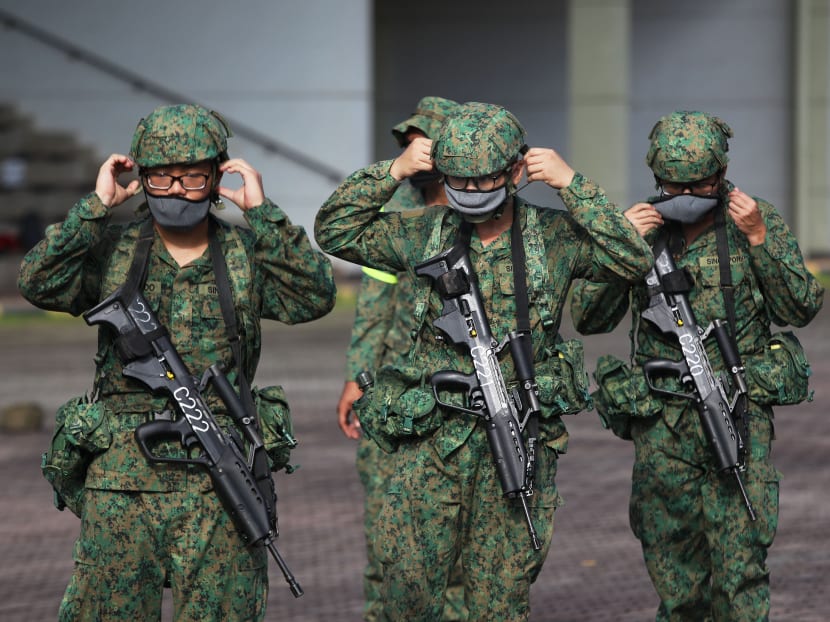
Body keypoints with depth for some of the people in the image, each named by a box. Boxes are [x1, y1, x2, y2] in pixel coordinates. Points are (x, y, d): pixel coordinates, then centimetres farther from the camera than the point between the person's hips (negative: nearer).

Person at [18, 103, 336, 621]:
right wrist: (97, 207, -14)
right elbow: (41, 284, -12)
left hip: (219, 481, 0)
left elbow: (315, 296, -10)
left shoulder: (246, 251, 5)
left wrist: (262, 211, -13)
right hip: (123, 476, 0)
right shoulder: (112, 248, 4)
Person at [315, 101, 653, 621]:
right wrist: (392, 172, -6)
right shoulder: (424, 233, 3)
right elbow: (335, 231, 4)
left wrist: (572, 185, -13)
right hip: (433, 439, 1)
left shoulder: (554, 236, 0)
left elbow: (634, 260, -10)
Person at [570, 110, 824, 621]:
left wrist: (759, 238, -15)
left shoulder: (759, 220, 1)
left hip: (740, 411, -2)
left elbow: (801, 309, -5)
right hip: (661, 420, 3)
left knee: (739, 557, -9)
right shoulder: (640, 226, 5)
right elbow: (589, 319, 2)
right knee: (671, 557, 10)